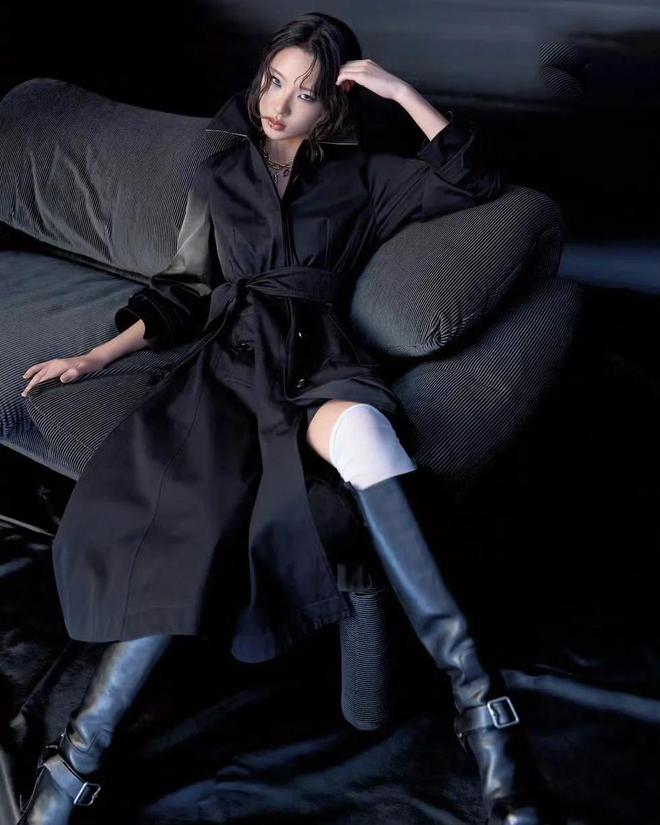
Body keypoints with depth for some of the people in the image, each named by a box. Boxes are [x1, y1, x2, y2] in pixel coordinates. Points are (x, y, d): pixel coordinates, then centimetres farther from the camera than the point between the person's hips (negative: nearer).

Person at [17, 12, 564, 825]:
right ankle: (77, 759, -29)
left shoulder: (359, 177, 17)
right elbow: (182, 292, 22)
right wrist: (99, 355, 12)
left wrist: (400, 90, 3)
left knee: (359, 430, -41)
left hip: (318, 359, -1)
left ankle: (479, 702, -41)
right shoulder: (218, 177, 22)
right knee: (189, 517, -33)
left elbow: (470, 181, 7)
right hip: (230, 357, 1)